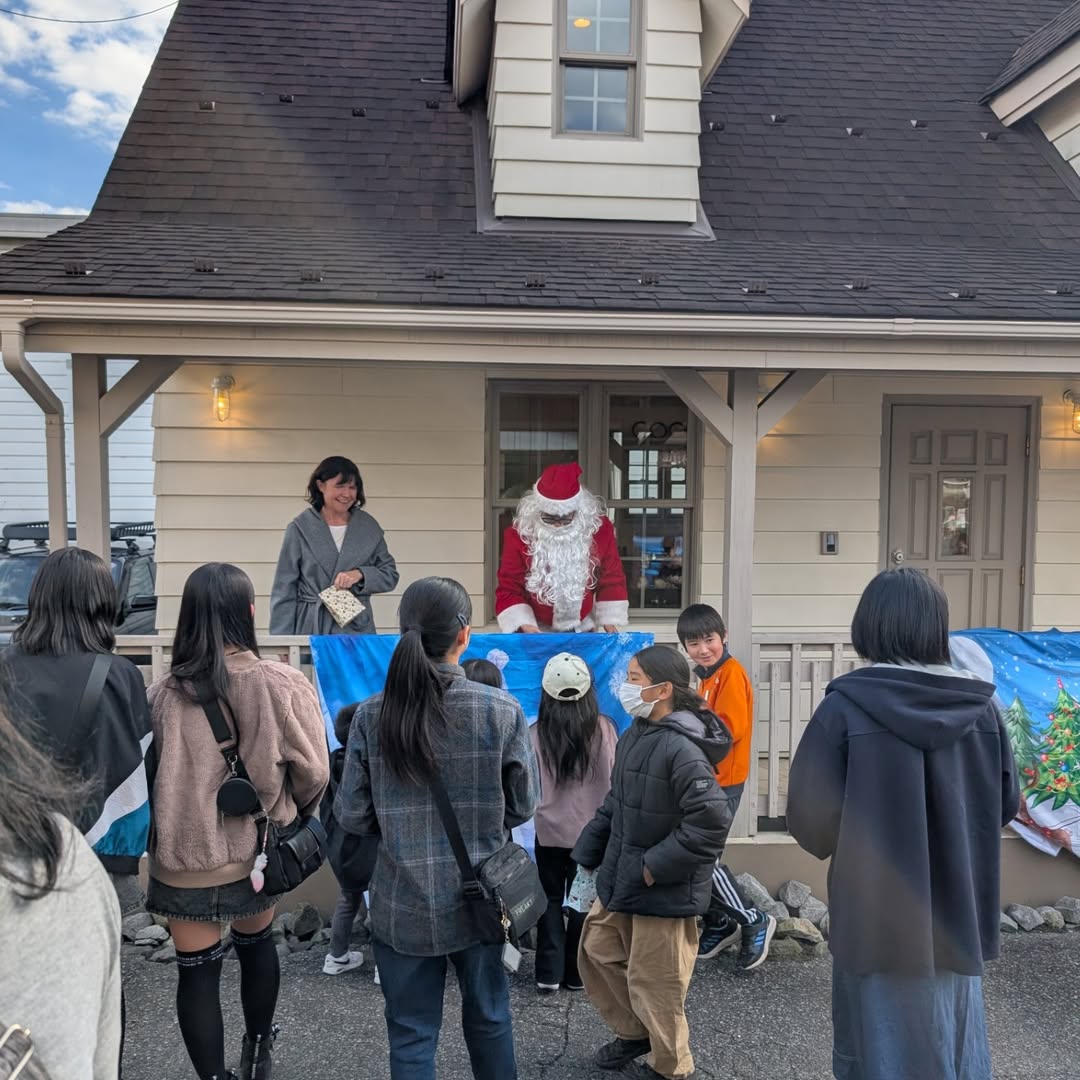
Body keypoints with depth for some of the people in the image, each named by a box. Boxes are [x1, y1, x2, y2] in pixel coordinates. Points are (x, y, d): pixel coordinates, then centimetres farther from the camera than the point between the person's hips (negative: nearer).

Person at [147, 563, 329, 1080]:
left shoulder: (163, 693, -16)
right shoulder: (282, 684, -18)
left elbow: (144, 772, -7)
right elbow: (312, 772, -11)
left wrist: (162, 835, 12)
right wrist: (297, 813, 10)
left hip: (184, 853, -1)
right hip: (256, 848, 2)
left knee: (195, 970, 12)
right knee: (256, 944, 25)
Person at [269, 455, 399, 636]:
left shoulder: (369, 526, 6)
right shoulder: (300, 528, 0)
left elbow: (390, 575, 10)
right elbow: (284, 592, 1)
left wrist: (360, 574, -10)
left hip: (357, 628, 2)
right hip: (311, 627, -2)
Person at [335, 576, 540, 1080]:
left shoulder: (371, 716, -12)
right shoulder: (502, 710, -14)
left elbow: (353, 816, -5)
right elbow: (523, 805, -4)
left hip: (402, 906, 0)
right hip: (478, 899, 0)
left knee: (411, 1035, 15)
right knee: (488, 1019, 22)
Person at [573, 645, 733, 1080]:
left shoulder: (681, 748, -27)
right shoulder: (634, 735, 3)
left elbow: (711, 819, -30)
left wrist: (656, 867, -23)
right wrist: (589, 852, 10)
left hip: (663, 891, -9)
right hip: (621, 879, 9)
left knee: (653, 982, 8)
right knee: (597, 952, 22)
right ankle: (634, 1033, 43)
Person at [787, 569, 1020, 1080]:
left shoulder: (846, 707, -18)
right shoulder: (981, 708, -5)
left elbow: (810, 821, -13)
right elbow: (1004, 804, 6)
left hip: (879, 923, -4)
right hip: (959, 919, 4)